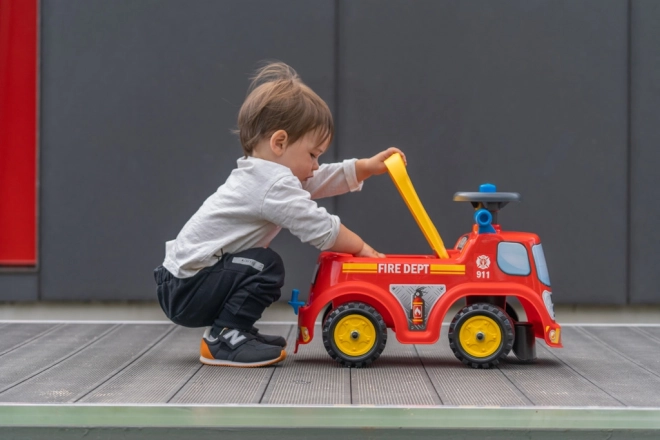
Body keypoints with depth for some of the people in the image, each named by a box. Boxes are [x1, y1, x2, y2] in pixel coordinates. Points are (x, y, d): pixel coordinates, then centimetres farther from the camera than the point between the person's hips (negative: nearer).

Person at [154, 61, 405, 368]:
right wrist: (362, 248, -5)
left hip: (184, 281, 10)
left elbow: (324, 180, 20)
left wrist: (369, 167, 11)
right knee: (266, 266, -21)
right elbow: (321, 229, -19)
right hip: (187, 290, -10)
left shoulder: (262, 174, 12)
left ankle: (231, 331, 17)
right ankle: (223, 340, -12)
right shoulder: (274, 185, -20)